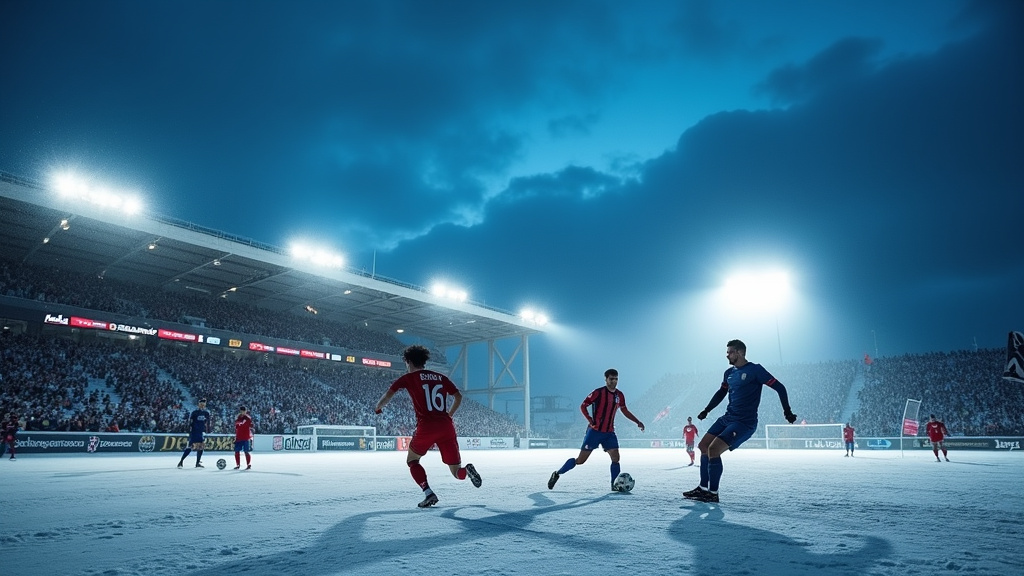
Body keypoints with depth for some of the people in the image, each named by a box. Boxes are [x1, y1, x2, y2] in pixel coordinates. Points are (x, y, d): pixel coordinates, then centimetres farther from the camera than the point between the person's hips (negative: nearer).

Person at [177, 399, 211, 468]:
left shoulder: (207, 413, 6)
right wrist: (189, 431, -13)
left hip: (201, 432, 4)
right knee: (189, 447, -7)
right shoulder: (194, 412, -7)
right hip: (194, 432, -4)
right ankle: (181, 461, 5)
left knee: (200, 447, -2)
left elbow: (208, 423, 15)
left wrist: (208, 430, 12)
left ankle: (198, 463, 5)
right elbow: (190, 422, -7)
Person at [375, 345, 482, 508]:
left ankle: (428, 494, 4)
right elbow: (458, 397, 12)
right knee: (457, 472, 11)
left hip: (426, 427, -3)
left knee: (412, 460, 23)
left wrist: (378, 407, 23)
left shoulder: (409, 378, 8)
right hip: (447, 427, 3)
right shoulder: (441, 377, 18)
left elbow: (389, 394, 3)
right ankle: (466, 470, -24)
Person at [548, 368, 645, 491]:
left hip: (609, 432, 5)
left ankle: (615, 485, 5)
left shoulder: (620, 395, 7)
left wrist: (637, 422, 16)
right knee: (581, 460, -3)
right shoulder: (598, 393, -12)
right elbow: (583, 406, -9)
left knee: (615, 457, -9)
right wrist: (590, 420, -20)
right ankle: (557, 474, 12)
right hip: (595, 431, -5)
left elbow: (625, 411, 22)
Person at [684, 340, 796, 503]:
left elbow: (779, 387, -8)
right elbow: (721, 393, 27)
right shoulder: (729, 373, 12)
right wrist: (706, 410, 25)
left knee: (713, 449, -20)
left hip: (745, 423, -8)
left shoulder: (755, 370, -10)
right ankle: (703, 488, 16)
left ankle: (713, 494, -7)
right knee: (703, 446, 4)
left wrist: (787, 412, -10)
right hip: (727, 418, 8)